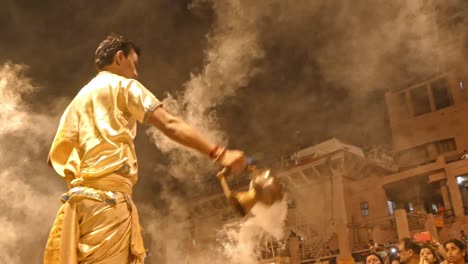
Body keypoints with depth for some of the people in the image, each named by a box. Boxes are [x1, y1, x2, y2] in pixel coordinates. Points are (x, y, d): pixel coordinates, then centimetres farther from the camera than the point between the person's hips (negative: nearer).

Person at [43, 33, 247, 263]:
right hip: (108, 197, -8)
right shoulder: (123, 86, 6)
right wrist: (219, 153, -14)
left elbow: (56, 155, 18)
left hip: (81, 198, 8)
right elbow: (170, 125, -8)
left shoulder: (79, 99, 27)